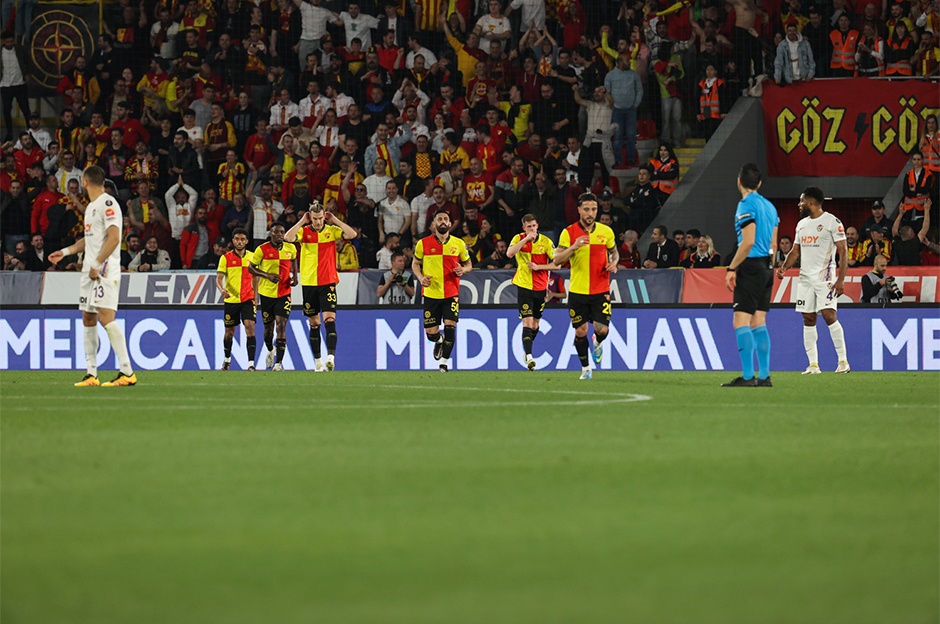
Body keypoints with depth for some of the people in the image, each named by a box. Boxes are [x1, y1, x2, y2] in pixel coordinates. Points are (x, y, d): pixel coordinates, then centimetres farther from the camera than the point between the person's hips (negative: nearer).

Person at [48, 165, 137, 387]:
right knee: (88, 319, 8)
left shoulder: (107, 203, -11)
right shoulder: (91, 207, 20)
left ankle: (127, 372, -18)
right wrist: (65, 252, 25)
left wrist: (97, 265, -20)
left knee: (106, 318, -16)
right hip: (90, 270, 10)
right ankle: (91, 374, 12)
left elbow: (114, 238, -19)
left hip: (105, 271, -10)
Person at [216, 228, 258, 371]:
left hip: (247, 299, 0)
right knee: (229, 332, 10)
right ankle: (227, 359, 35)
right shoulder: (226, 258, -1)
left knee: (250, 328, -16)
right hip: (231, 299, 0)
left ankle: (251, 363, -19)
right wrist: (222, 289, -27)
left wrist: (255, 299, 9)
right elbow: (219, 278, -6)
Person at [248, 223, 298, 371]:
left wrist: (295, 276, 6)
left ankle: (279, 362, -14)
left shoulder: (290, 249, 0)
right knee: (268, 327, 10)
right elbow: (251, 268, -1)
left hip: (284, 293, 0)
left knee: (281, 326, -13)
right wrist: (268, 275, -15)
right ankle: (270, 351, 42)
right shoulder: (262, 250, -8)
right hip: (266, 292, 0)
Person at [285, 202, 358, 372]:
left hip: (328, 283, -2)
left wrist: (335, 220, -9)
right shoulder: (304, 231, 2)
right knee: (314, 324, 8)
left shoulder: (332, 230, 2)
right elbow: (289, 238, -16)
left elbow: (352, 234, -12)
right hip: (309, 283, 2)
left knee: (330, 320, -15)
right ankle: (318, 362, 17)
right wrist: (302, 222, -10)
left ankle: (331, 357, -24)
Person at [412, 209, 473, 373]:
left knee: (450, 327, -13)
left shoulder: (459, 244, 1)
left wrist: (463, 270, -10)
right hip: (431, 293, 0)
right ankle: (439, 341, 39)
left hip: (451, 294, 0)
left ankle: (444, 362, 2)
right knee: (431, 333, 1)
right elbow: (415, 263, 13)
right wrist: (421, 277, -7)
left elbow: (468, 264, 14)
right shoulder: (423, 244, -1)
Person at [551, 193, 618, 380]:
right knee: (581, 331, 3)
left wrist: (613, 263, -3)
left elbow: (614, 252, 20)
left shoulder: (606, 231, 3)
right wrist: (573, 247, -25)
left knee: (602, 329, -10)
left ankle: (597, 343, 27)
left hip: (601, 291, 1)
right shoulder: (568, 232, -4)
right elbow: (557, 261, -9)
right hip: (577, 291, -1)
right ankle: (585, 368, 23)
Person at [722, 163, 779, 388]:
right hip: (766, 268, 8)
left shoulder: (746, 205, -11)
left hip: (751, 268, -8)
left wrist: (732, 269, -14)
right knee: (758, 323, 10)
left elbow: (748, 242, -18)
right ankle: (764, 376, 8)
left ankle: (747, 376, -14)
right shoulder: (769, 206, 14)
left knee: (741, 322, -8)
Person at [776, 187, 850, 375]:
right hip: (805, 278, 7)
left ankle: (843, 360, -9)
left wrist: (841, 279, -17)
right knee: (808, 320, 3)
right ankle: (813, 364, 6)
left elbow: (843, 251, -9)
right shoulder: (802, 224, 17)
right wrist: (784, 267, 4)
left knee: (829, 315, -15)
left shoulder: (831, 222, -6)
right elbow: (795, 251, 23)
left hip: (824, 277, -7)